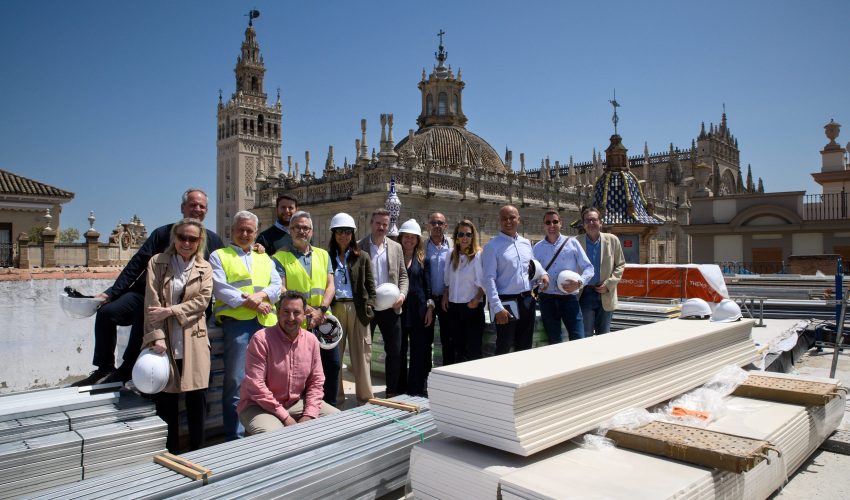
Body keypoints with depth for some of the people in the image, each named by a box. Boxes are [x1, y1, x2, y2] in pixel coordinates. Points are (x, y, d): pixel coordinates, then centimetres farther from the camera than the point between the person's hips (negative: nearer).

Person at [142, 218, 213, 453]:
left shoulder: (205, 268, 9)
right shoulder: (157, 263, 5)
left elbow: (203, 300, -4)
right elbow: (152, 302, -4)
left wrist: (170, 311, -15)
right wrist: (156, 336, -15)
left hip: (194, 342, 1)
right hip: (164, 341, -1)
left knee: (197, 398, 3)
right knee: (165, 400, 4)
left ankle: (197, 453, 18)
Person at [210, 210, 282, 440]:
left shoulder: (264, 258, 22)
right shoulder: (219, 256, 9)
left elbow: (276, 286, 10)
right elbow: (220, 289, -5)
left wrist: (260, 295, -10)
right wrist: (249, 302, -12)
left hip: (265, 321, 4)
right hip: (236, 321, -4)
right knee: (235, 380, -3)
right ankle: (234, 436, 6)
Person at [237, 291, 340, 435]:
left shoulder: (311, 340, 0)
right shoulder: (261, 339, -17)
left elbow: (316, 382, 4)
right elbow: (255, 386, -20)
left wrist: (309, 415, -10)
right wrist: (285, 417, -19)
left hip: (297, 403, 6)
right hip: (258, 406, -5)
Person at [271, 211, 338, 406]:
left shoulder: (322, 255, 13)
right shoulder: (280, 257, 0)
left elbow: (330, 285, 5)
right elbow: (281, 290, -10)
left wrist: (321, 310, -11)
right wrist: (308, 309, -17)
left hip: (323, 322, 4)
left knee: (332, 364, 8)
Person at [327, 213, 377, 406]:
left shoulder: (362, 257, 8)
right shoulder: (327, 257, 7)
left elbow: (370, 285, 7)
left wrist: (369, 306, -3)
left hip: (357, 309, 0)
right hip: (334, 309, 0)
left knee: (361, 354, 4)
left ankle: (365, 397, 13)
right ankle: (335, 399, 15)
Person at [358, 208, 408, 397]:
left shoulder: (396, 247, 9)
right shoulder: (358, 247, -1)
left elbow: (403, 275, 11)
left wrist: (402, 294, -5)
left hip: (390, 307, 3)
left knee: (395, 351, 6)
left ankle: (392, 391, 20)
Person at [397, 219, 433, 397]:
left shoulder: (422, 259, 7)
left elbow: (428, 285, 6)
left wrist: (430, 308, -2)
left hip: (419, 310, 1)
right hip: (398, 309, -1)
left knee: (419, 351, 3)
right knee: (399, 350, 6)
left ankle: (416, 389, 12)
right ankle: (400, 389, 18)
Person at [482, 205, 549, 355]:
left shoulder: (526, 243, 10)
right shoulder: (492, 246, -8)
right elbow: (489, 279, -14)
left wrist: (543, 274, 0)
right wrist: (497, 308, -20)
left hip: (528, 301, 6)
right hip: (506, 303, -6)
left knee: (525, 347, 16)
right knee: (504, 349, 1)